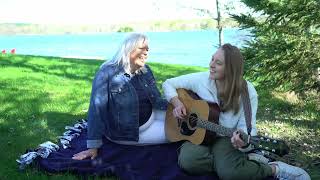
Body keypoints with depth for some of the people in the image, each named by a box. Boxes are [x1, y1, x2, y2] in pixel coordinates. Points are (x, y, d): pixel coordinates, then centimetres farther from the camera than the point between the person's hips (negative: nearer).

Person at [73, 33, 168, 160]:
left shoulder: (145, 71, -1)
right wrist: (93, 146, -28)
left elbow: (157, 100, 2)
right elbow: (97, 109, -25)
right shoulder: (107, 73, -22)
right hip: (125, 131, -7)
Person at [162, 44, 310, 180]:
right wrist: (177, 103, -17)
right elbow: (168, 84, 2)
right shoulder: (200, 79, -9)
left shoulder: (247, 92, -13)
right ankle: (239, 161, -10)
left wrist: (244, 141, -39)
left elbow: (248, 125, -15)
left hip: (226, 137, -3)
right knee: (187, 161, -30)